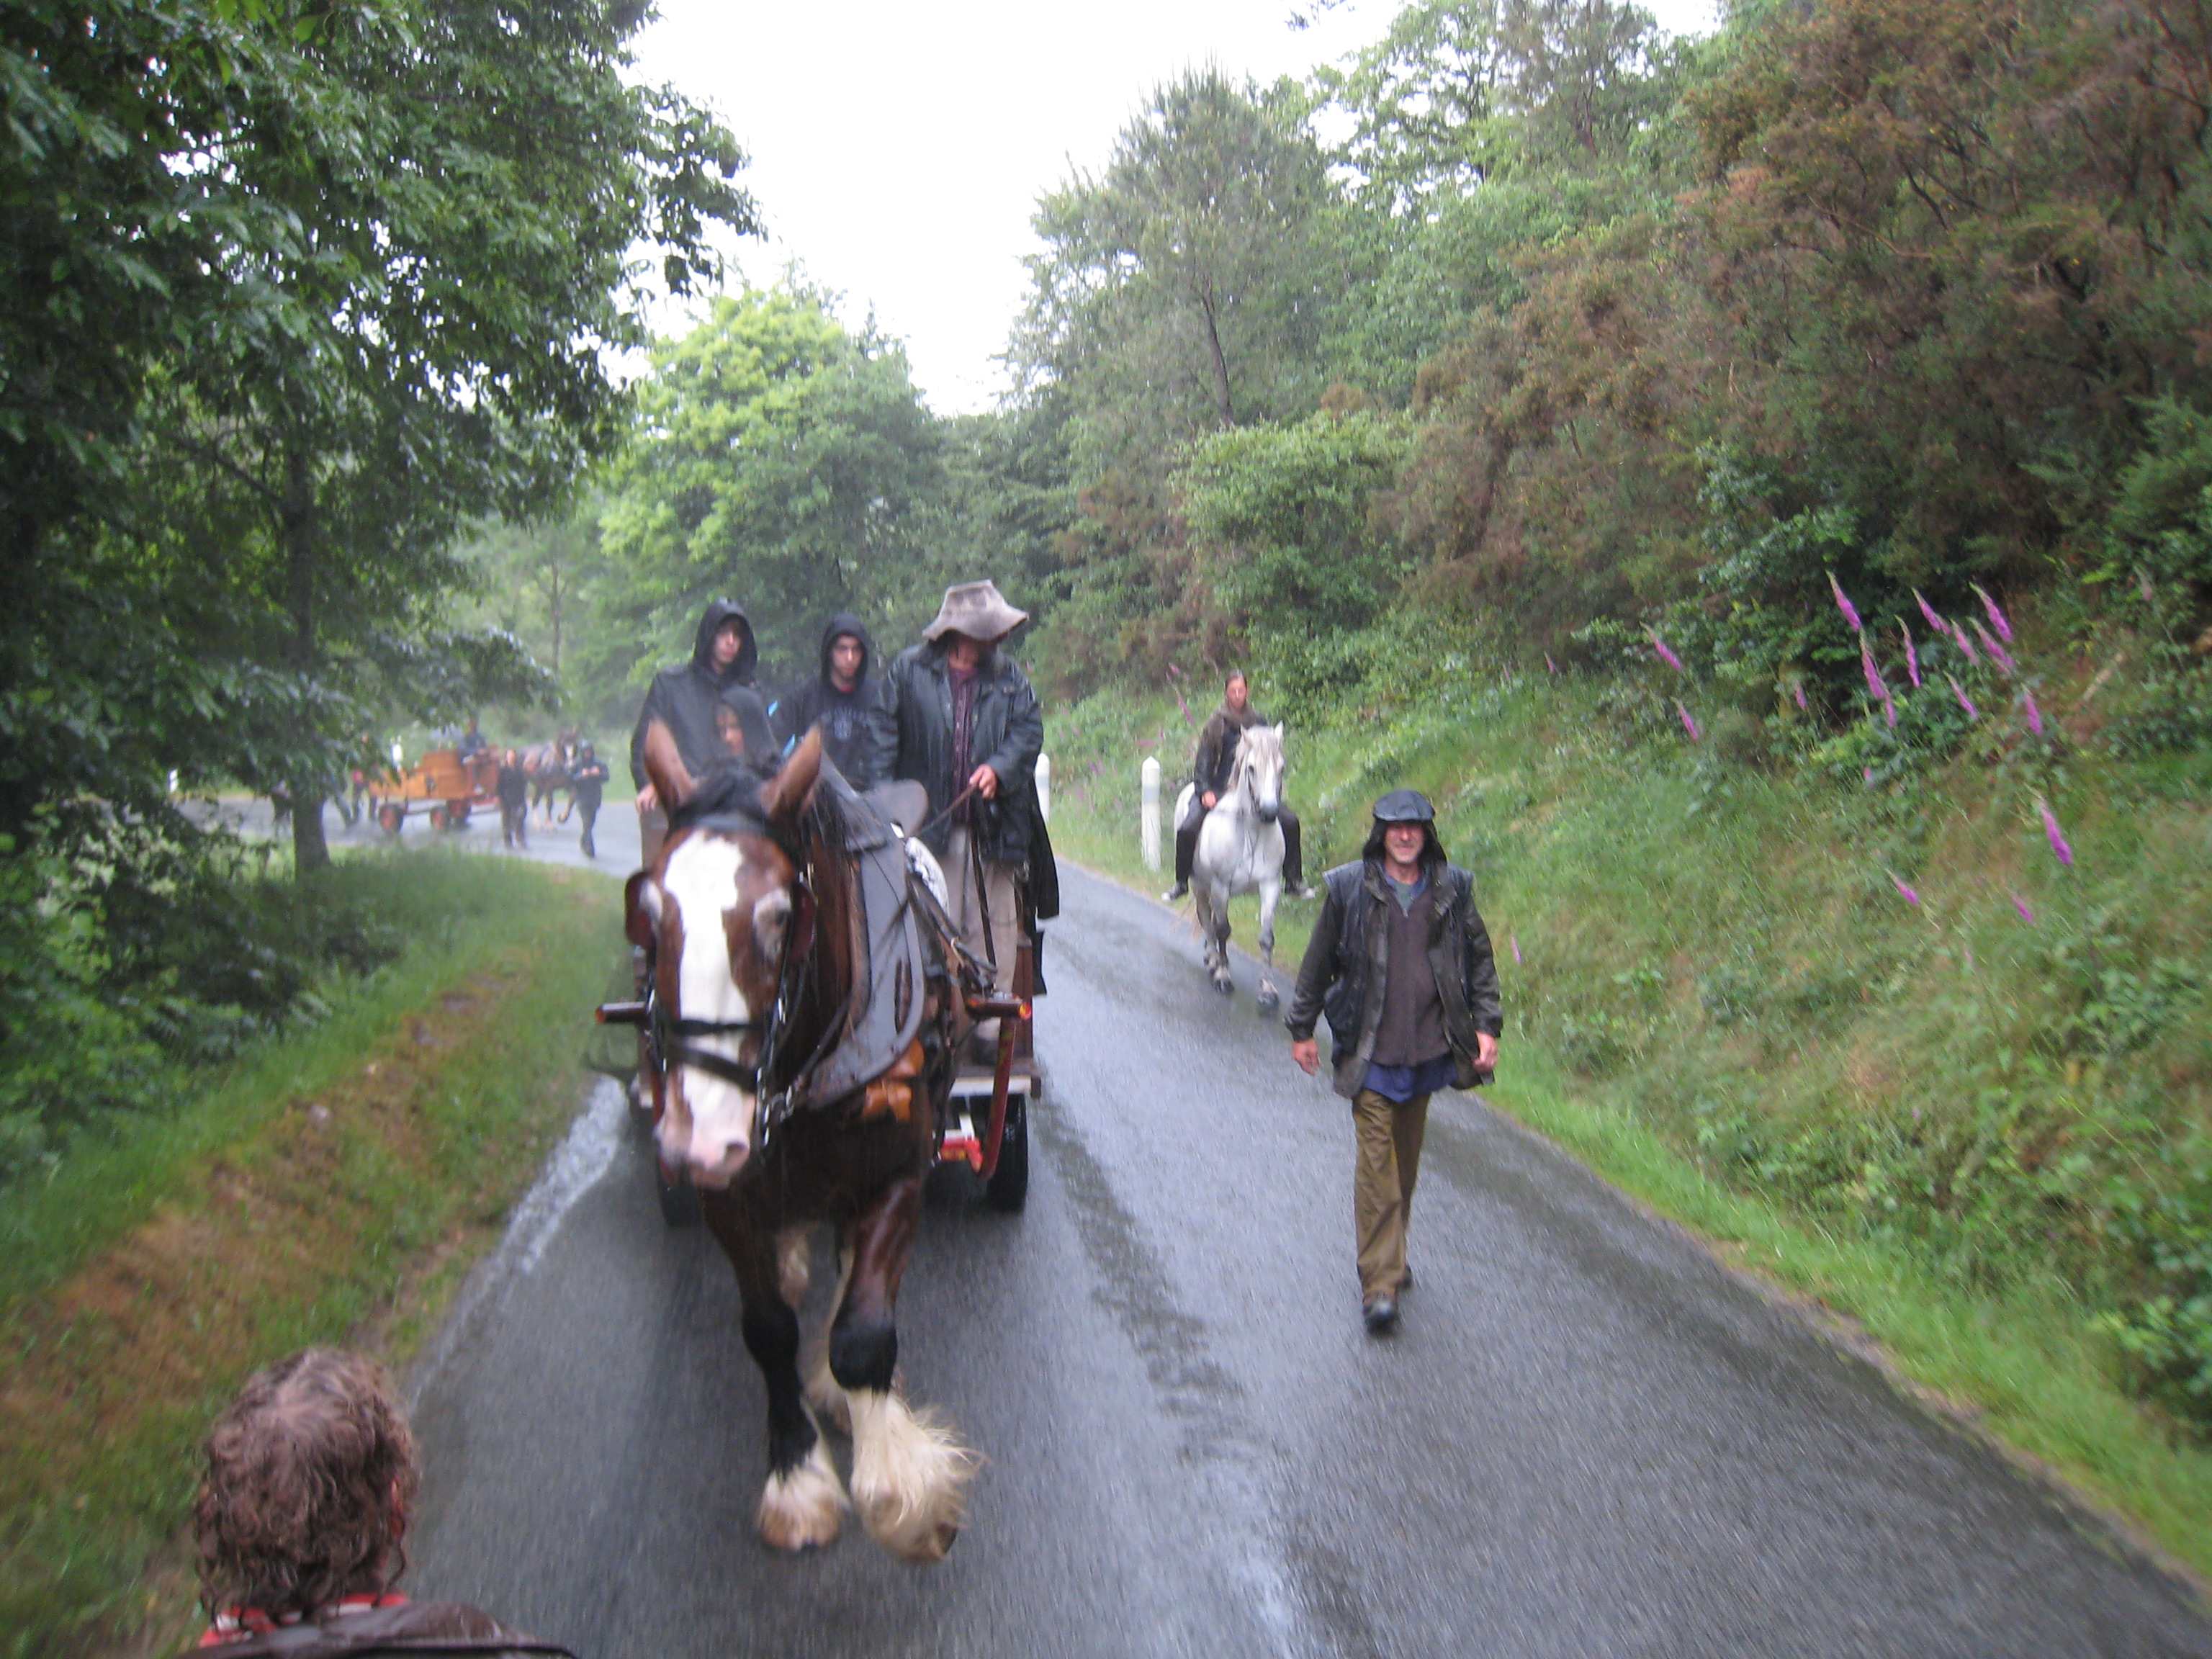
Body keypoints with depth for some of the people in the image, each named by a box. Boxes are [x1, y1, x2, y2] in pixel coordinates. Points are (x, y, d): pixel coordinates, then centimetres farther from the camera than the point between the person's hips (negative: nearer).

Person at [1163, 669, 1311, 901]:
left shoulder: (1257, 722, 5)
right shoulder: (1216, 723, -1)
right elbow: (1203, 760, 0)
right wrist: (1204, 790, -11)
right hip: (1218, 788, -2)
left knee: (1289, 821, -14)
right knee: (1187, 829, -20)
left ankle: (1294, 882, 0)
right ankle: (1181, 884, 1)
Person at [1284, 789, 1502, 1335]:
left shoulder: (1452, 889, 2)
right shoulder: (1348, 889, -5)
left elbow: (1479, 958, 10)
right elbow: (1318, 962, 3)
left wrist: (1486, 1025, 2)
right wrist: (1302, 1028, 6)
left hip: (1428, 1047, 3)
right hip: (1370, 1053, -3)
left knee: (1407, 1157, 15)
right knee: (1376, 1159, -9)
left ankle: (1388, 1257, 32)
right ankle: (1380, 1281, -7)